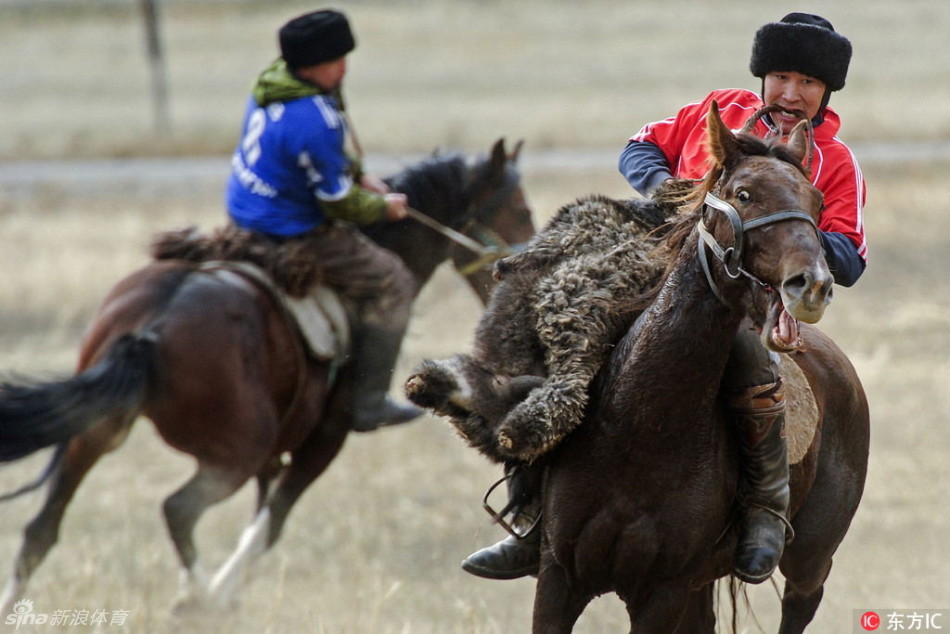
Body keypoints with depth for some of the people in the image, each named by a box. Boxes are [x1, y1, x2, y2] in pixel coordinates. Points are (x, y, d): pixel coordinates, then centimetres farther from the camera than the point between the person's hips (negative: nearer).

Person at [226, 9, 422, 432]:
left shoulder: (273, 81, -2)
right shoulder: (314, 121, -31)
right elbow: (339, 204, -20)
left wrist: (358, 176, 13)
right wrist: (383, 207, -2)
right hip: (291, 235, -10)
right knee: (391, 284, 3)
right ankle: (369, 403, 5)